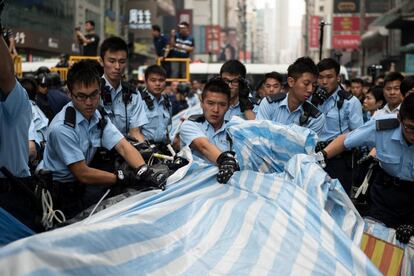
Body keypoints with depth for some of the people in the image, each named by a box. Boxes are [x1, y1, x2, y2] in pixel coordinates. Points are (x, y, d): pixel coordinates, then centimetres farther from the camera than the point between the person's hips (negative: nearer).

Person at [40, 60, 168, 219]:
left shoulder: (98, 117, 0)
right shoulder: (62, 128, -23)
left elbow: (123, 146, -11)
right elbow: (82, 174, -20)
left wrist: (145, 172, -29)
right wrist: (123, 178, -20)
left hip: (79, 187, 7)